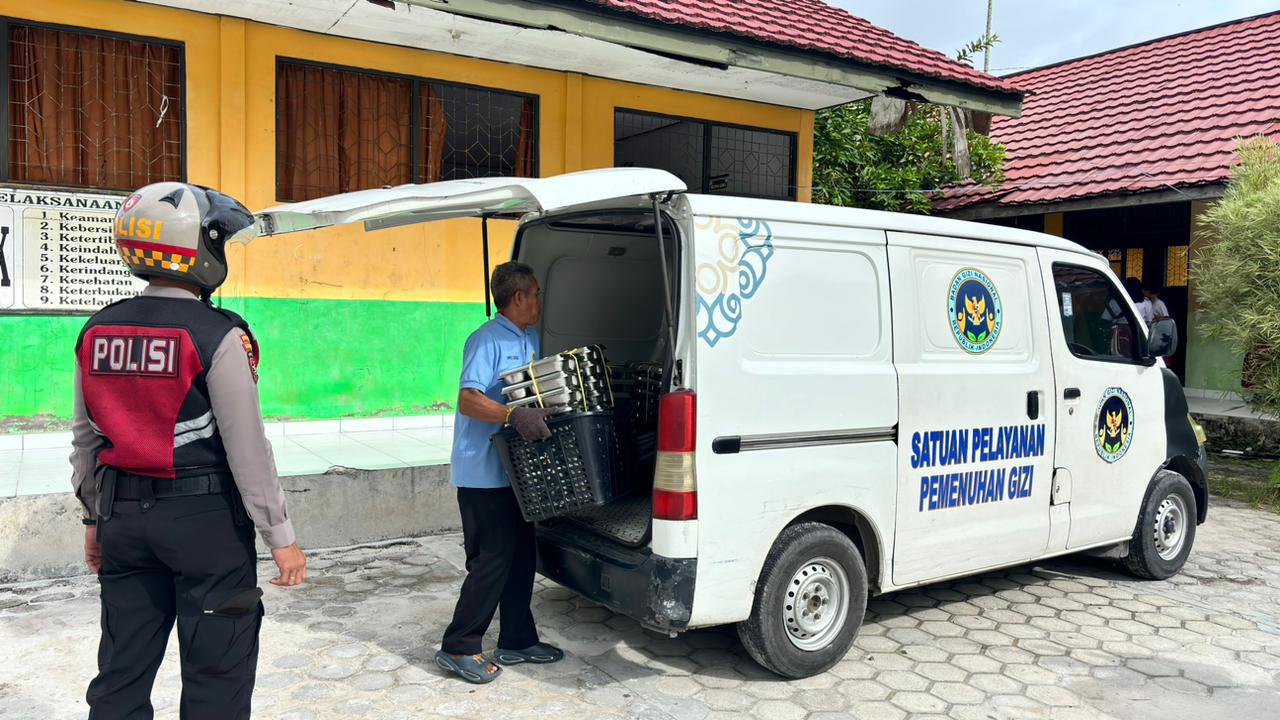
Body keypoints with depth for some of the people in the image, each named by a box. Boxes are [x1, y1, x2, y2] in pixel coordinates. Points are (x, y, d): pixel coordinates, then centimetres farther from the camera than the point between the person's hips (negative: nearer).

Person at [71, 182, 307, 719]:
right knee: (217, 675, 6)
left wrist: (95, 518, 23)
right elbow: (247, 447, -16)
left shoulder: (97, 332, 4)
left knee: (123, 671, 17)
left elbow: (85, 440, 11)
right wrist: (280, 537, -9)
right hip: (205, 518, -6)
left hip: (124, 515, 6)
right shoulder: (217, 337, -15)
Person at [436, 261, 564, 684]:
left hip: (515, 468, 9)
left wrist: (544, 412, 7)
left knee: (520, 556, 13)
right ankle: (458, 648, 7)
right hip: (483, 473, -9)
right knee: (493, 559, -6)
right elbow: (468, 400, -24)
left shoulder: (531, 339, 15)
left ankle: (517, 641, 25)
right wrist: (514, 416, -37)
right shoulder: (488, 340, -14)